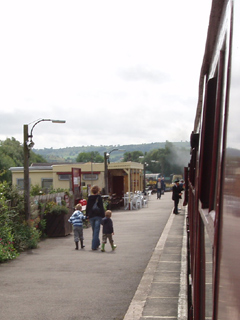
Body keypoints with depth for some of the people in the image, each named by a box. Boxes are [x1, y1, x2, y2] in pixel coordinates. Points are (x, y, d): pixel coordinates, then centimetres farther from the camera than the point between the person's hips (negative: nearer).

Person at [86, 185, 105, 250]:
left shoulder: (89, 198, 4)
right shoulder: (99, 197, -7)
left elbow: (87, 207, 9)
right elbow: (101, 207, -8)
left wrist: (87, 214, 19)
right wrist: (103, 216, -5)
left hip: (91, 216, 4)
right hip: (98, 216, -4)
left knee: (94, 231, 16)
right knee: (96, 231, -3)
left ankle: (97, 244, 26)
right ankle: (94, 246, -8)